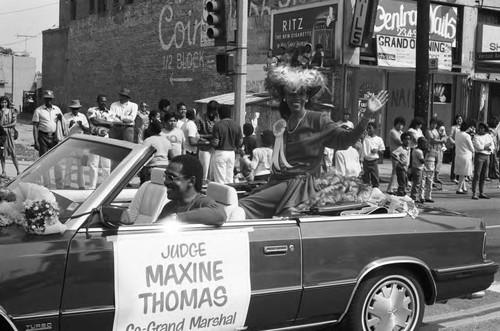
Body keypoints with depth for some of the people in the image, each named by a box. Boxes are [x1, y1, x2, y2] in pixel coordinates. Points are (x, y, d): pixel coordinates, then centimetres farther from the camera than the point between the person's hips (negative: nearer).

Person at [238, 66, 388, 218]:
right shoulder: (282, 124, 17)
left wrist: (367, 116, -21)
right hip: (277, 182, 6)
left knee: (246, 206, -24)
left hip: (301, 183, -6)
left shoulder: (318, 120, 0)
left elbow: (345, 139, -12)